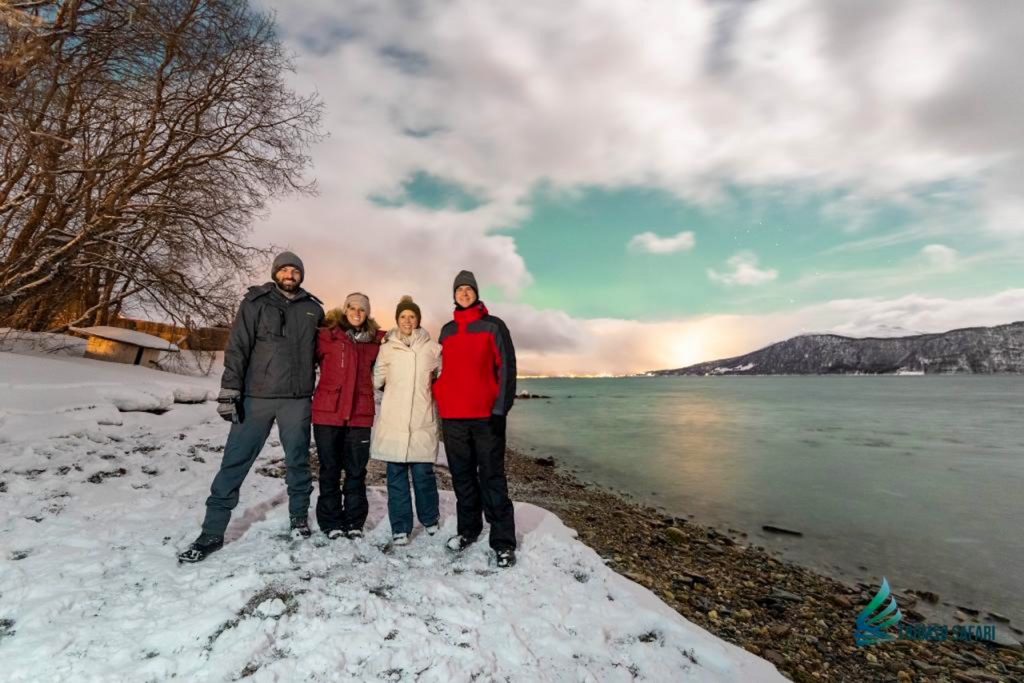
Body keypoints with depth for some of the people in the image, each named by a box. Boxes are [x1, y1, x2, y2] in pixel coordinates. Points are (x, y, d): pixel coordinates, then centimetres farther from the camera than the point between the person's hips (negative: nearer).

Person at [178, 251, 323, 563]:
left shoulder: (313, 309, 7)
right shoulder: (256, 302, 1)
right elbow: (238, 348, -4)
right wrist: (230, 391, -11)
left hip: (297, 399, 2)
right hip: (257, 397, -1)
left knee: (298, 461, 12)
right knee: (235, 462, 1)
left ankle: (299, 516, 29)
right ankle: (212, 532, 14)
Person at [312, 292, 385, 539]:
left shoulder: (376, 339, 7)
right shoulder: (327, 334, -1)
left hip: (360, 414, 2)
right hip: (327, 412, -1)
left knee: (356, 470, 9)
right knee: (330, 469, 8)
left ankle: (354, 522, 22)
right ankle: (330, 522, 22)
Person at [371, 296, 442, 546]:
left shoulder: (432, 348, 7)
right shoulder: (387, 348, 8)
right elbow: (376, 380, 10)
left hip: (422, 420, -1)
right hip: (393, 421, 1)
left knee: (423, 472, 3)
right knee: (396, 474, 5)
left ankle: (429, 519, 27)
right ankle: (400, 528, 18)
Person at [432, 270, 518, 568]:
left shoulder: (493, 326, 2)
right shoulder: (446, 331, 16)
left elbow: (506, 367, -4)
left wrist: (500, 409, -12)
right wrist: (441, 403, 10)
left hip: (486, 415, -4)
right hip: (453, 416, 5)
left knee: (492, 477, -2)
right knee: (462, 476, 12)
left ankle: (503, 542, 4)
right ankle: (468, 529, 26)